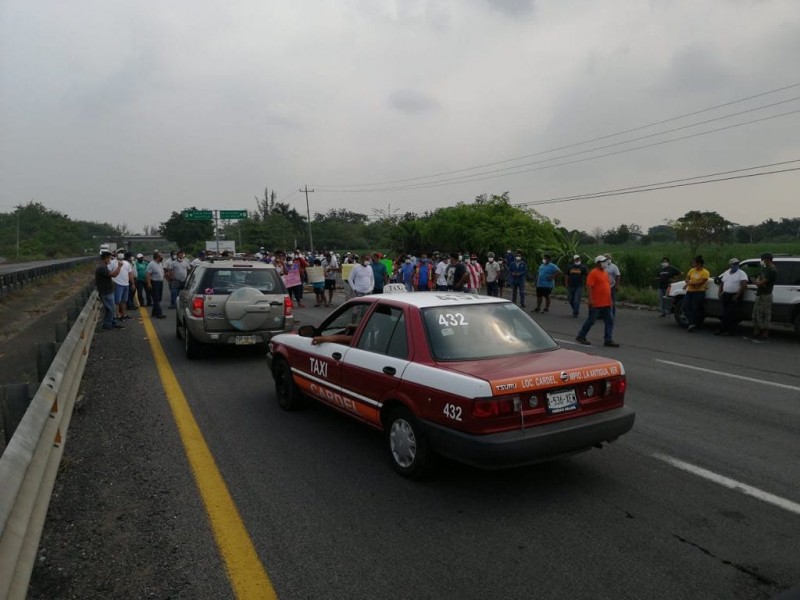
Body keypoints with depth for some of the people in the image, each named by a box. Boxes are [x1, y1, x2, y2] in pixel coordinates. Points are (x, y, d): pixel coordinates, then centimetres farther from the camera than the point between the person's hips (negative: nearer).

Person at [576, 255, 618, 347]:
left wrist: (610, 300, 21)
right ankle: (581, 336, 15)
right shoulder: (593, 273, -12)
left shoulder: (605, 273, 15)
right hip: (596, 303, -8)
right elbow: (589, 286, -18)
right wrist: (590, 299, -24)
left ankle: (608, 340, 8)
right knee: (591, 320, 1)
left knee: (610, 321, 5)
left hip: (606, 303, 8)